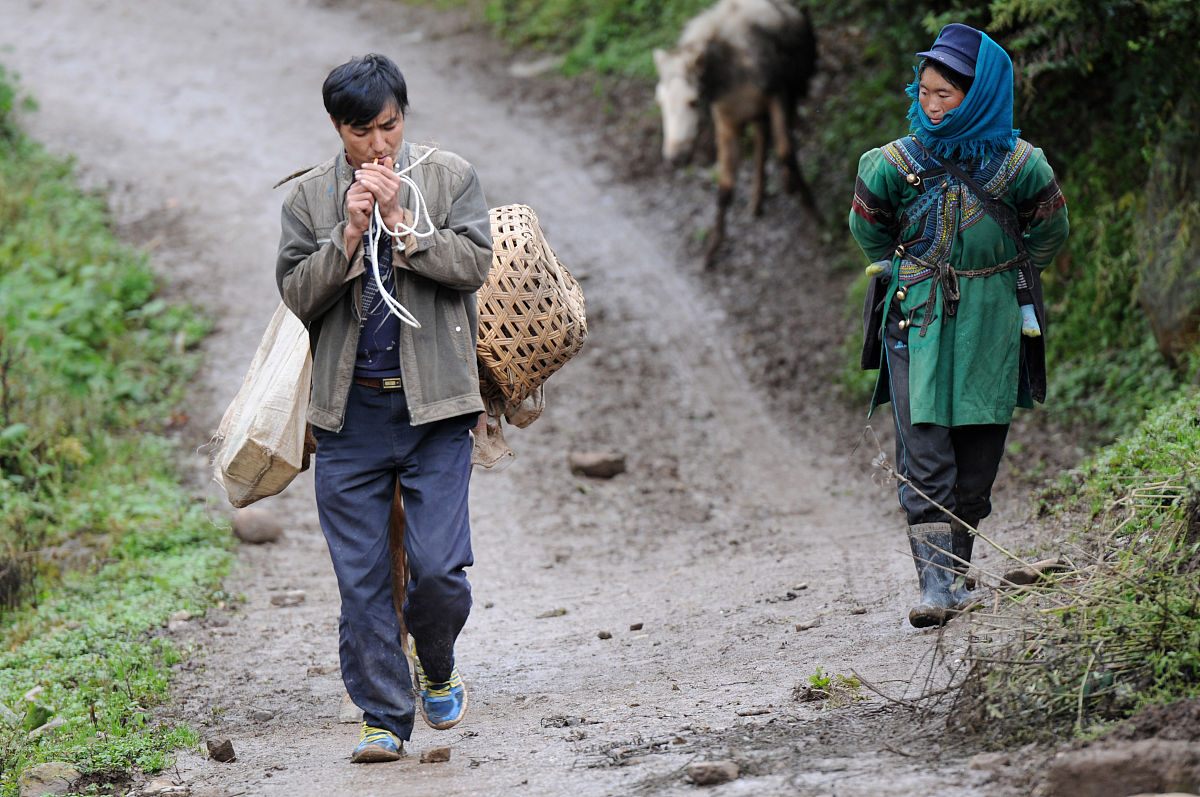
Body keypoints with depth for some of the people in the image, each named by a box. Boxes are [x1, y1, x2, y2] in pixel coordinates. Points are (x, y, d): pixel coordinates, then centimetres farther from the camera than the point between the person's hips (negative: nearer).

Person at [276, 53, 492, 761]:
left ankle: (438, 674, 21)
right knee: (361, 579, 1)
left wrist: (400, 219, -13)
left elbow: (475, 264, -6)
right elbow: (298, 294, 0)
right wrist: (351, 231, -12)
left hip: (434, 407, -1)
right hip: (350, 411, 2)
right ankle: (385, 717, 10)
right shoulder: (309, 197, 7)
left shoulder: (451, 177, 5)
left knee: (439, 566, -8)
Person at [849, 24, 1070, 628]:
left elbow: (1050, 232, 11)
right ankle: (935, 583, -17)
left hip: (991, 325, 1)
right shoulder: (894, 163, -5)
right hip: (917, 322, -1)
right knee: (924, 457, -12)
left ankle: (955, 572, 20)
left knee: (976, 459, 5)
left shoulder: (1018, 164, -6)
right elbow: (868, 229, 13)